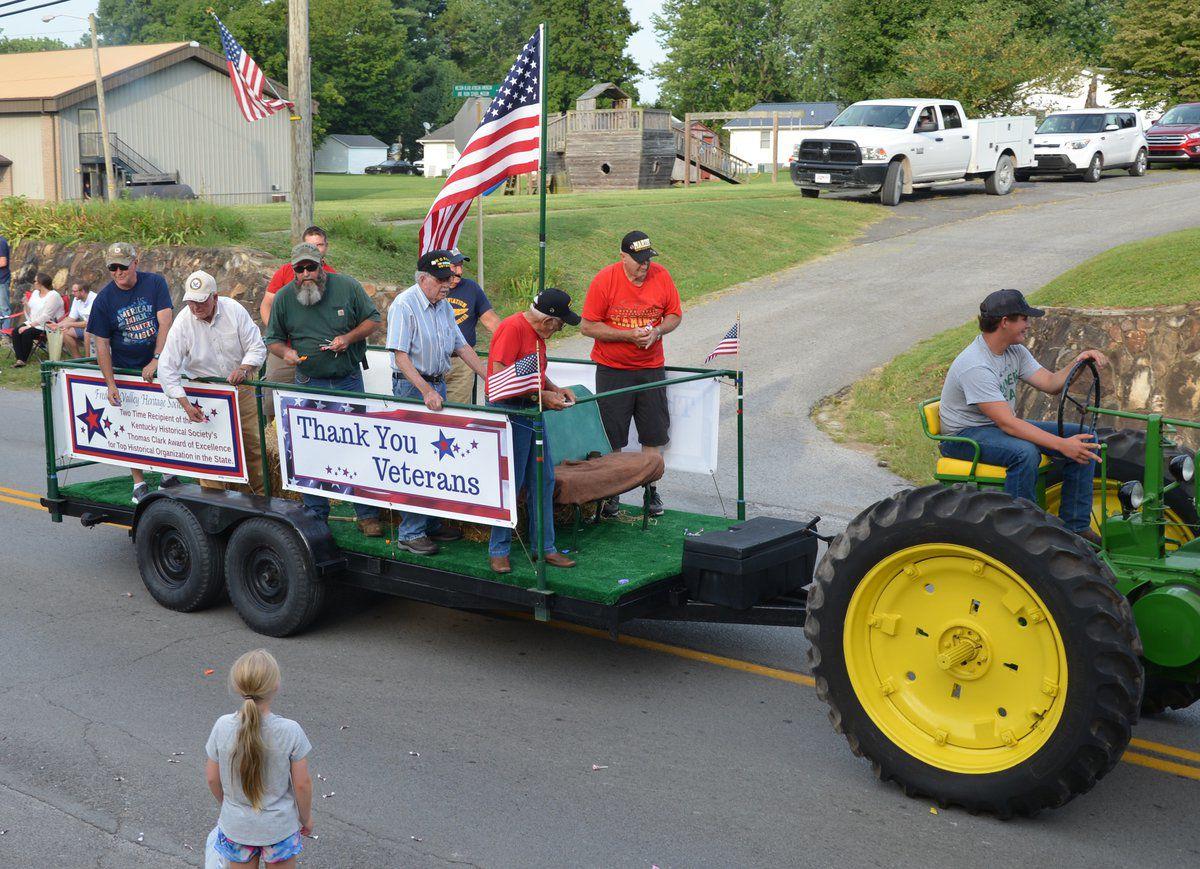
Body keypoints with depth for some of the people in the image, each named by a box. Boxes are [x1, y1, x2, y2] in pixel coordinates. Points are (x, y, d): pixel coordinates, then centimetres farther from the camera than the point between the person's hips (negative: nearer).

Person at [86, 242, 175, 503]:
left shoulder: (155, 283, -8)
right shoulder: (104, 299, -6)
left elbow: (165, 323, -13)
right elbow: (102, 344, -6)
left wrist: (156, 360, -22)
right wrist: (111, 384, -12)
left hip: (159, 365, 0)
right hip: (126, 369, 0)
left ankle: (169, 471, 20)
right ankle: (139, 482, 11)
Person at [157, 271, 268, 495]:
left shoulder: (234, 310, -13)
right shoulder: (182, 323, -16)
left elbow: (257, 347, -7)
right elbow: (167, 368, -16)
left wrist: (243, 369, -27)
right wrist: (186, 405, -23)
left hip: (240, 388, 2)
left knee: (253, 443, 8)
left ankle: (262, 493, 23)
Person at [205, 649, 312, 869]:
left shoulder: (223, 727, -18)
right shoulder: (290, 731, -23)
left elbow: (212, 778, -5)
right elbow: (302, 783, -14)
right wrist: (306, 818, 4)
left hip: (236, 827, 2)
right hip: (280, 826, -2)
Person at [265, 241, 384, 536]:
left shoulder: (347, 287, -4)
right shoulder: (283, 297, 0)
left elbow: (373, 319, 4)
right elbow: (273, 339, 9)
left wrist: (349, 337, -13)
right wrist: (285, 352, -14)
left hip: (349, 381, -1)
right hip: (309, 384, 1)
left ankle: (367, 514, 12)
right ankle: (315, 514, 19)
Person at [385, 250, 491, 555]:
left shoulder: (444, 306, 11)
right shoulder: (404, 305, -14)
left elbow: (461, 346, 17)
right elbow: (400, 356, -20)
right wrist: (426, 391, -29)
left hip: (437, 385, 8)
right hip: (411, 386, -8)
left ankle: (431, 523, 22)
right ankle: (410, 533, 0)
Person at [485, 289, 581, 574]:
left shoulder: (537, 333, 14)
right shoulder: (513, 328, -16)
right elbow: (499, 376, -21)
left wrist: (556, 390, 7)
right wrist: (540, 396, -19)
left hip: (532, 412, 9)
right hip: (508, 412, -9)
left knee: (543, 481, 10)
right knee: (509, 484, -3)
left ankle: (543, 546, 18)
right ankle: (499, 551, 8)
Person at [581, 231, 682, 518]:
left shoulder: (661, 275, -3)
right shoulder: (604, 279, -12)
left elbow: (674, 314, 9)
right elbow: (587, 327, -11)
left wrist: (657, 331, -13)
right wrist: (627, 335, -19)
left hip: (651, 368, 3)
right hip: (612, 369, -3)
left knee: (654, 435, 7)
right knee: (611, 439, 2)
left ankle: (651, 490, 20)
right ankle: (610, 492, 15)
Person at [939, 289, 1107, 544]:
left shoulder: (1015, 351, 3)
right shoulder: (974, 366, -28)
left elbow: (1050, 383, 4)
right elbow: (1007, 423, -33)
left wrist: (1077, 363, -17)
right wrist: (1061, 445, -38)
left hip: (1004, 424, 9)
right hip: (965, 435, -9)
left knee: (1085, 437, -3)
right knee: (1025, 452, -39)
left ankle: (1074, 526, 0)